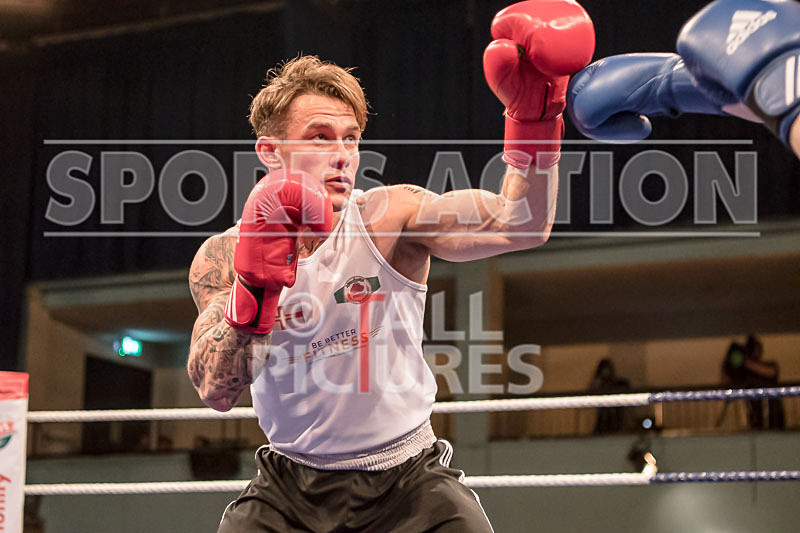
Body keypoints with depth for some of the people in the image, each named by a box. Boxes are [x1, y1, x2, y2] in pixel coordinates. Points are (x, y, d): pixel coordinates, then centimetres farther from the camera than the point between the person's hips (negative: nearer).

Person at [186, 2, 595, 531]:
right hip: (289, 485, 2)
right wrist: (253, 287, -30)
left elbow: (518, 226, -26)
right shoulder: (224, 258, -5)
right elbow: (216, 392, -17)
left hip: (407, 481, -1)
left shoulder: (390, 218, -11)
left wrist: (534, 119, -40)